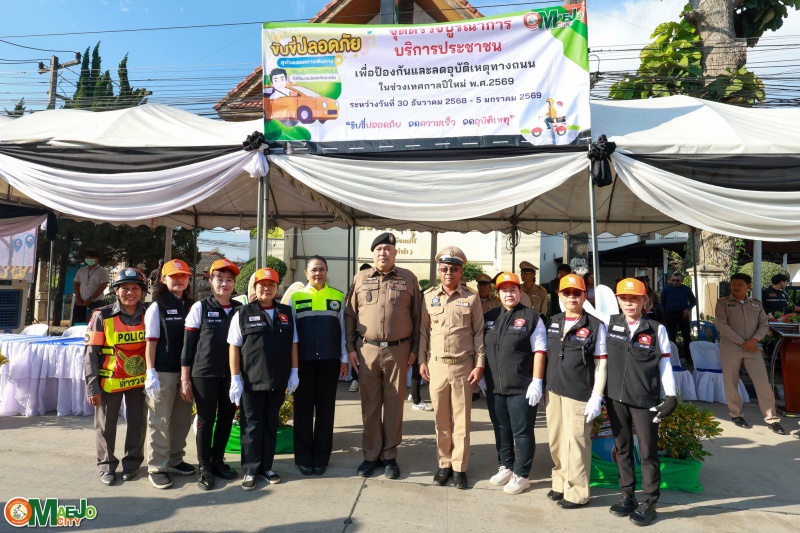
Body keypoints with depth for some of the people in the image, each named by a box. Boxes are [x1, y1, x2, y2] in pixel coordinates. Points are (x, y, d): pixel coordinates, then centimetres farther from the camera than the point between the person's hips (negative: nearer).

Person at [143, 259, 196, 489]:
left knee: (182, 418, 12)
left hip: (187, 370, 5)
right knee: (160, 420, 2)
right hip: (163, 372, -5)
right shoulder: (157, 307, -3)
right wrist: (150, 372, -13)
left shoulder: (191, 306, 9)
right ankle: (156, 467, 13)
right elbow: (151, 342, -7)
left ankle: (174, 460, 27)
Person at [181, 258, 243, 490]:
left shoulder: (240, 309, 4)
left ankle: (218, 461, 30)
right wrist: (185, 378, -4)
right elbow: (188, 344, -2)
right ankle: (204, 468, 20)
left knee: (227, 418, 11)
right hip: (204, 373, -3)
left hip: (231, 374, 3)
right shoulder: (200, 307, -2)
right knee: (206, 420, 5)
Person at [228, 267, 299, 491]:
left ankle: (266, 467, 26)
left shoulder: (286, 313, 7)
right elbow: (234, 348, -3)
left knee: (271, 425, 13)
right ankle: (250, 470, 19)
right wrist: (235, 379, -8)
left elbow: (293, 344, 10)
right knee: (251, 426, 6)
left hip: (278, 381, 3)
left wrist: (294, 372, 4)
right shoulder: (243, 313, -2)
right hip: (251, 381, -3)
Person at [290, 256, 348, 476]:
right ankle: (303, 458, 18)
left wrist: (344, 359, 5)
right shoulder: (295, 297, 2)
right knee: (303, 409, 6)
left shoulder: (338, 297, 6)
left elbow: (343, 330, 8)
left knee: (326, 409, 7)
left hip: (329, 361, 1)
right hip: (303, 361, -1)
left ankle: (321, 459, 18)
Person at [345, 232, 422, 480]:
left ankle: (390, 455, 21)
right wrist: (350, 348, 2)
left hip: (398, 350, -1)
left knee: (394, 403, 7)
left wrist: (414, 349, 2)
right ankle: (371, 454, 22)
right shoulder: (361, 278, 6)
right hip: (367, 349, 1)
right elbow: (350, 314, 7)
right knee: (369, 403, 8)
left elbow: (417, 316, 6)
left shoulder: (408, 279, 4)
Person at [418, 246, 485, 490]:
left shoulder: (471, 299, 1)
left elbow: (478, 333, 2)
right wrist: (422, 361, 2)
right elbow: (423, 331, 7)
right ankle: (444, 463, 24)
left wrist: (479, 364, -3)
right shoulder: (429, 296, 5)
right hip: (436, 365, 2)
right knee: (441, 419, 11)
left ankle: (459, 467, 18)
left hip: (463, 365, -1)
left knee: (461, 419, 6)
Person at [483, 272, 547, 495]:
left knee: (522, 432, 5)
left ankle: (521, 475, 19)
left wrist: (536, 382, -13)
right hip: (494, 387, 5)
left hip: (522, 388, -5)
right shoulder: (489, 317, 10)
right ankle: (506, 467, 34)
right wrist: (482, 377, 11)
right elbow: (481, 348, 16)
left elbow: (539, 351, -8)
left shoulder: (531, 317, -5)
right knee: (501, 430, 17)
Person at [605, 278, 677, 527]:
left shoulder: (656, 329, -2)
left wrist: (671, 395, -4)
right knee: (622, 448, 13)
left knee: (648, 452, 5)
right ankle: (627, 496, 26)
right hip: (615, 397, 3)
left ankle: (649, 502, 16)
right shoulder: (610, 324, 2)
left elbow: (665, 363, 1)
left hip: (645, 400, -2)